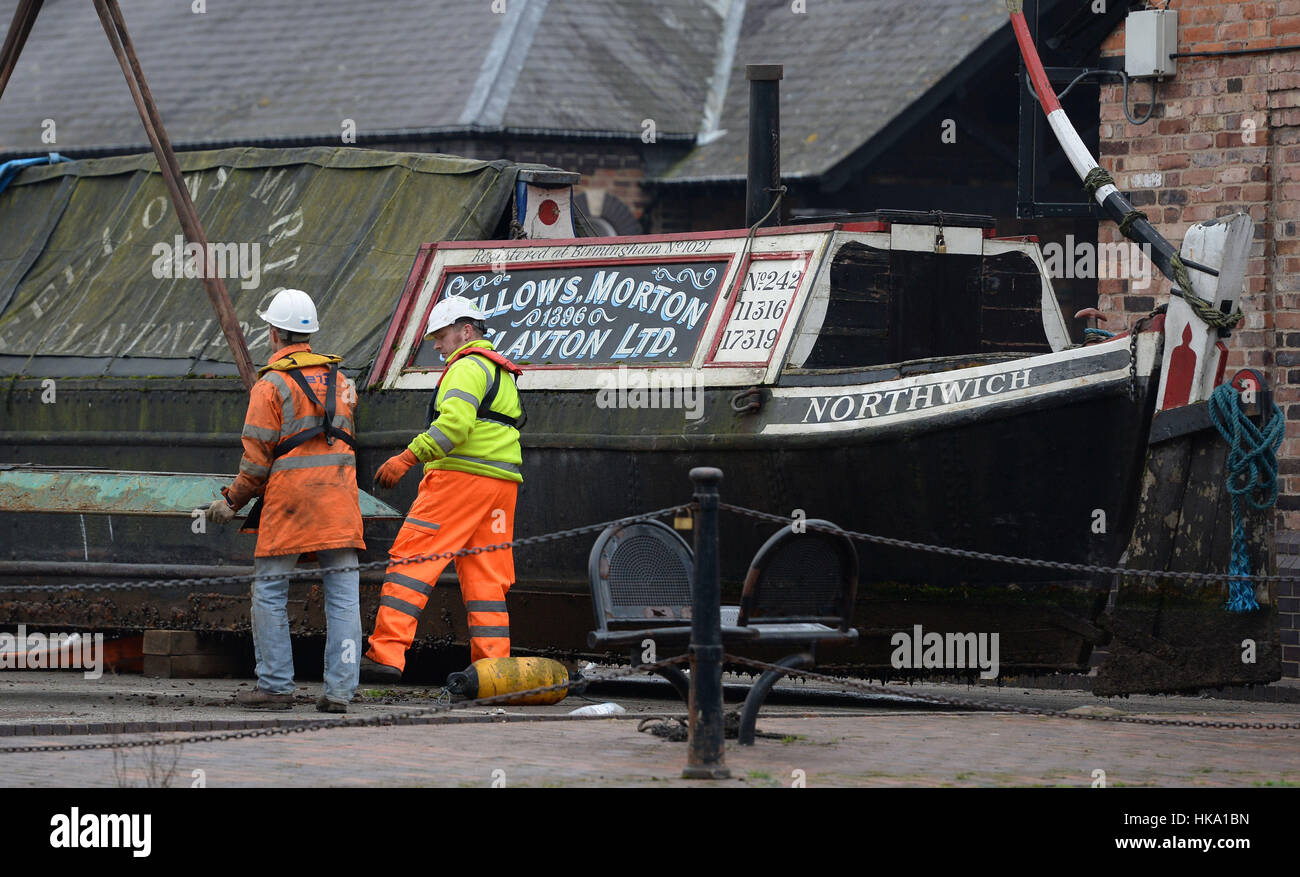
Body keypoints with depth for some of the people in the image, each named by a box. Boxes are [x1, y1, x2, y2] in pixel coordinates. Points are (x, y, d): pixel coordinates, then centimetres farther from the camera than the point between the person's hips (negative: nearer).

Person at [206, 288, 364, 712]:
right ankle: (339, 689, -3)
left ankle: (275, 685, 2)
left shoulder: (271, 383, -3)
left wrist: (232, 501, 7)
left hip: (290, 497, -5)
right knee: (342, 594, 2)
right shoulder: (339, 377, 15)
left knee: (270, 593, 5)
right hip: (340, 498, 5)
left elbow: (257, 456, -5)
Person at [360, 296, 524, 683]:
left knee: (411, 560, -9)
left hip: (460, 477, -9)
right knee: (485, 576, 8)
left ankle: (386, 654, -17)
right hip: (501, 482, 9)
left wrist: (407, 458, -23)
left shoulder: (467, 367, -7)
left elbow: (454, 424, -21)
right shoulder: (502, 372, 24)